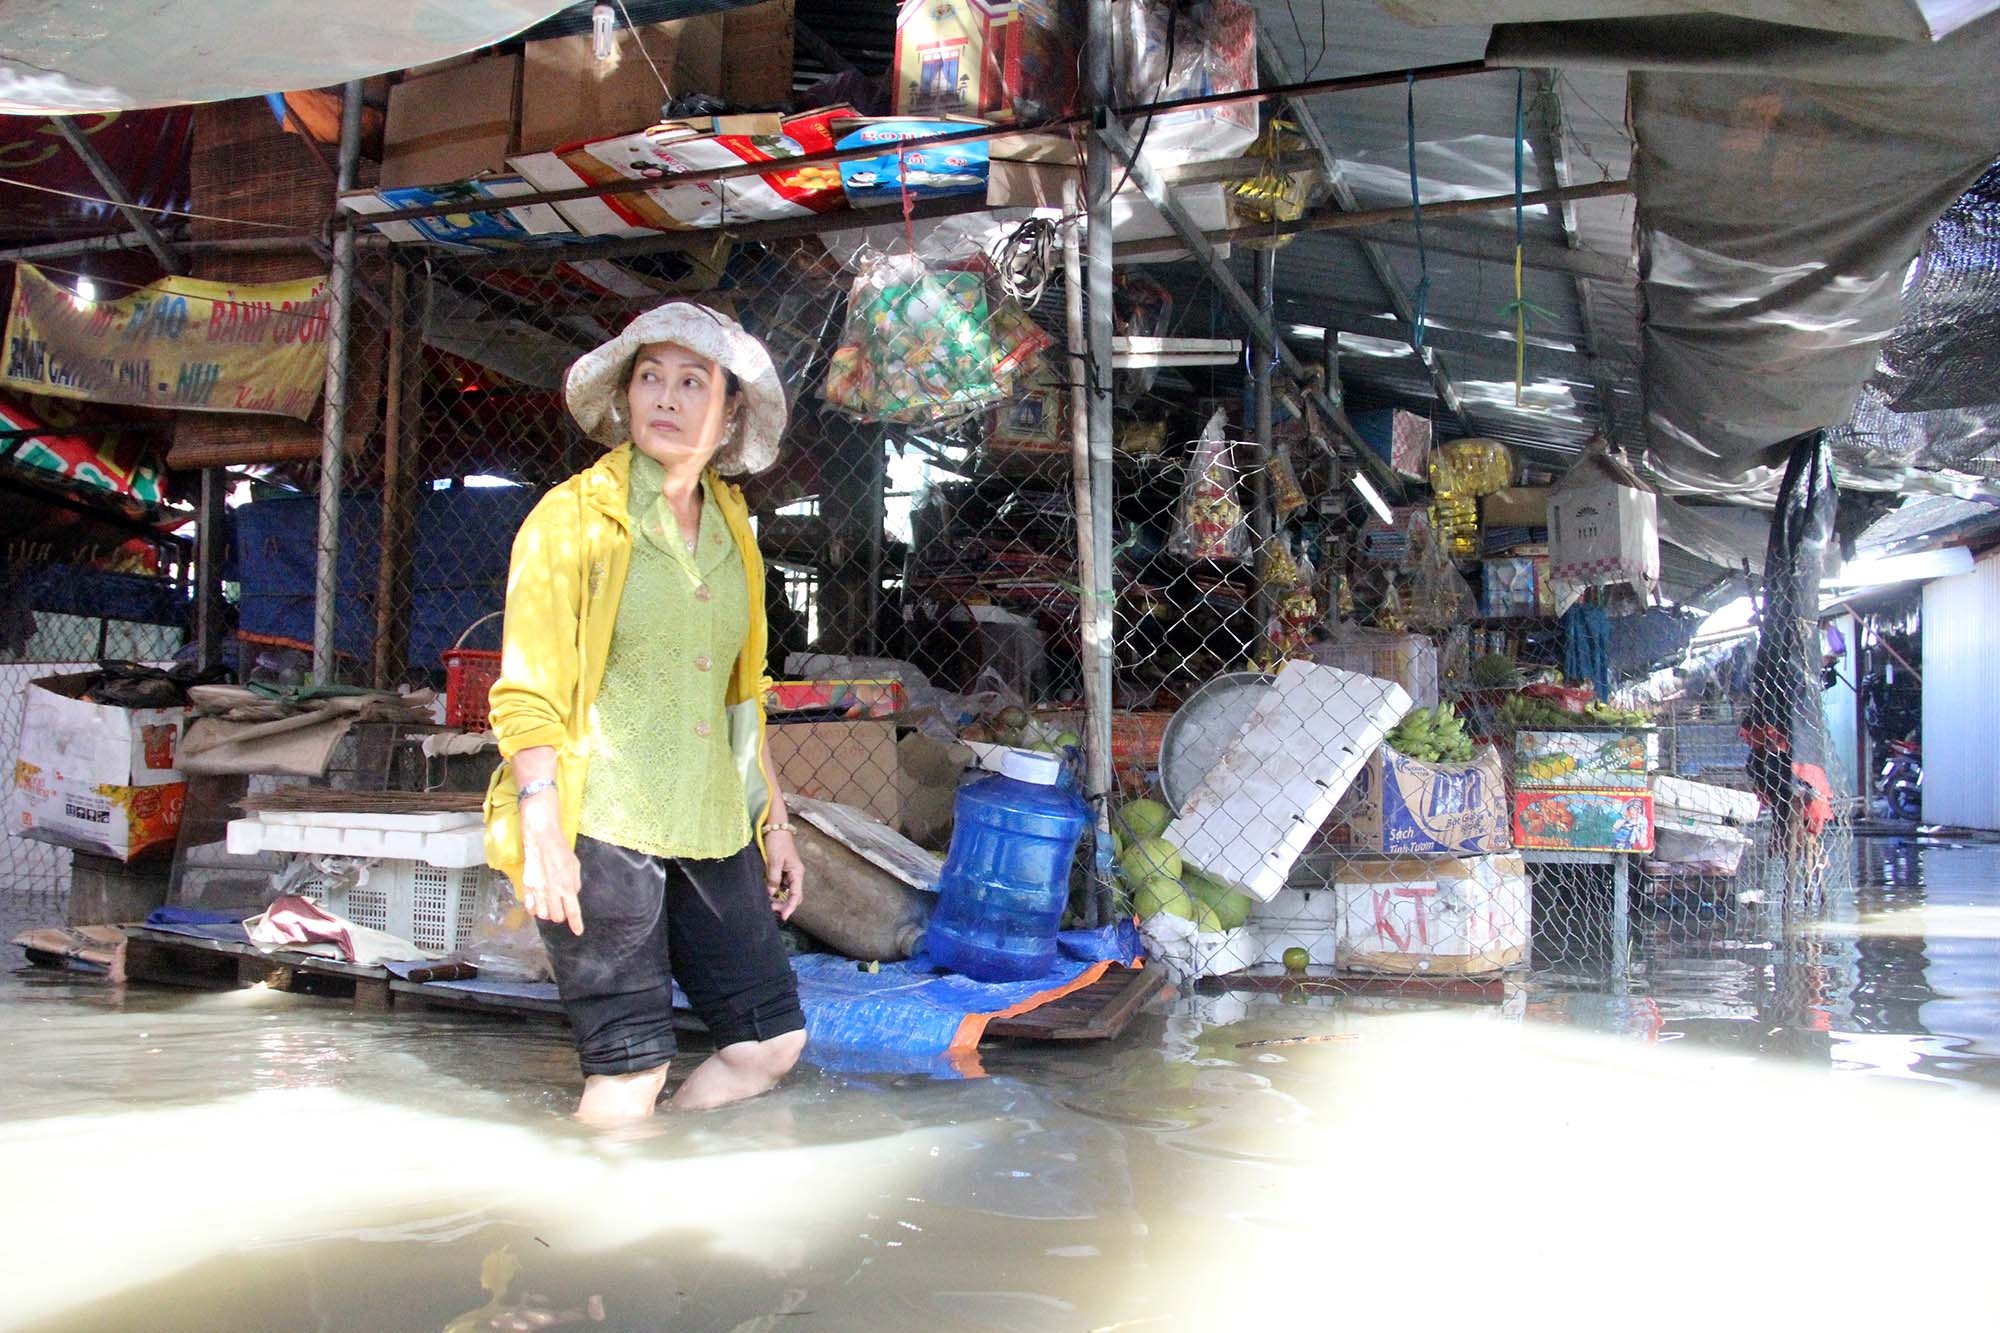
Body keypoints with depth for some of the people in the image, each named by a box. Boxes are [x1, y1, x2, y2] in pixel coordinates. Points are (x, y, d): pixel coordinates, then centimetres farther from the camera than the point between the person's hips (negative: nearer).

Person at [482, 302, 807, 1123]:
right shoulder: (573, 516, -3)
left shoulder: (731, 529, 14)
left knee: (773, 1040, 6)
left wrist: (773, 820, 18)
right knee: (631, 1068, -4)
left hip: (709, 830, 6)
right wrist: (540, 836, -17)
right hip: (599, 828, -6)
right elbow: (526, 693, -8)